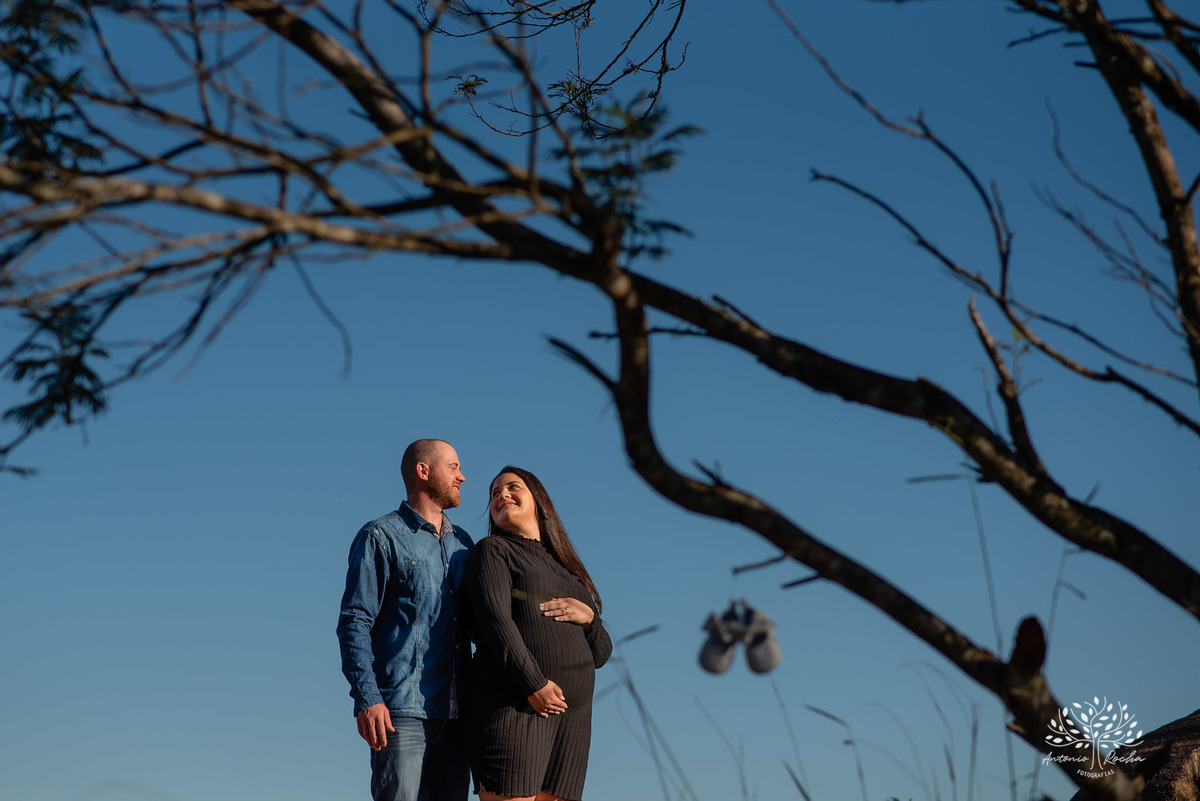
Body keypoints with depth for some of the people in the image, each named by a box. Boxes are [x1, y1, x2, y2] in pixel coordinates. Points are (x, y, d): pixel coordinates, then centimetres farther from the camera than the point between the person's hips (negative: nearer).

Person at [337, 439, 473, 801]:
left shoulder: (462, 543, 21)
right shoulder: (381, 537, 2)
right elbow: (354, 622, -4)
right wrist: (367, 698, -15)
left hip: (454, 713, 6)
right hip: (401, 712, -6)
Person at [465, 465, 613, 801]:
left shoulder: (565, 568, 25)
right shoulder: (493, 550, 8)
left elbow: (600, 653, 21)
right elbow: (495, 620, -9)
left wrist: (589, 616, -1)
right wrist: (534, 684, -19)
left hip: (570, 718, 6)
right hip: (514, 707, -6)